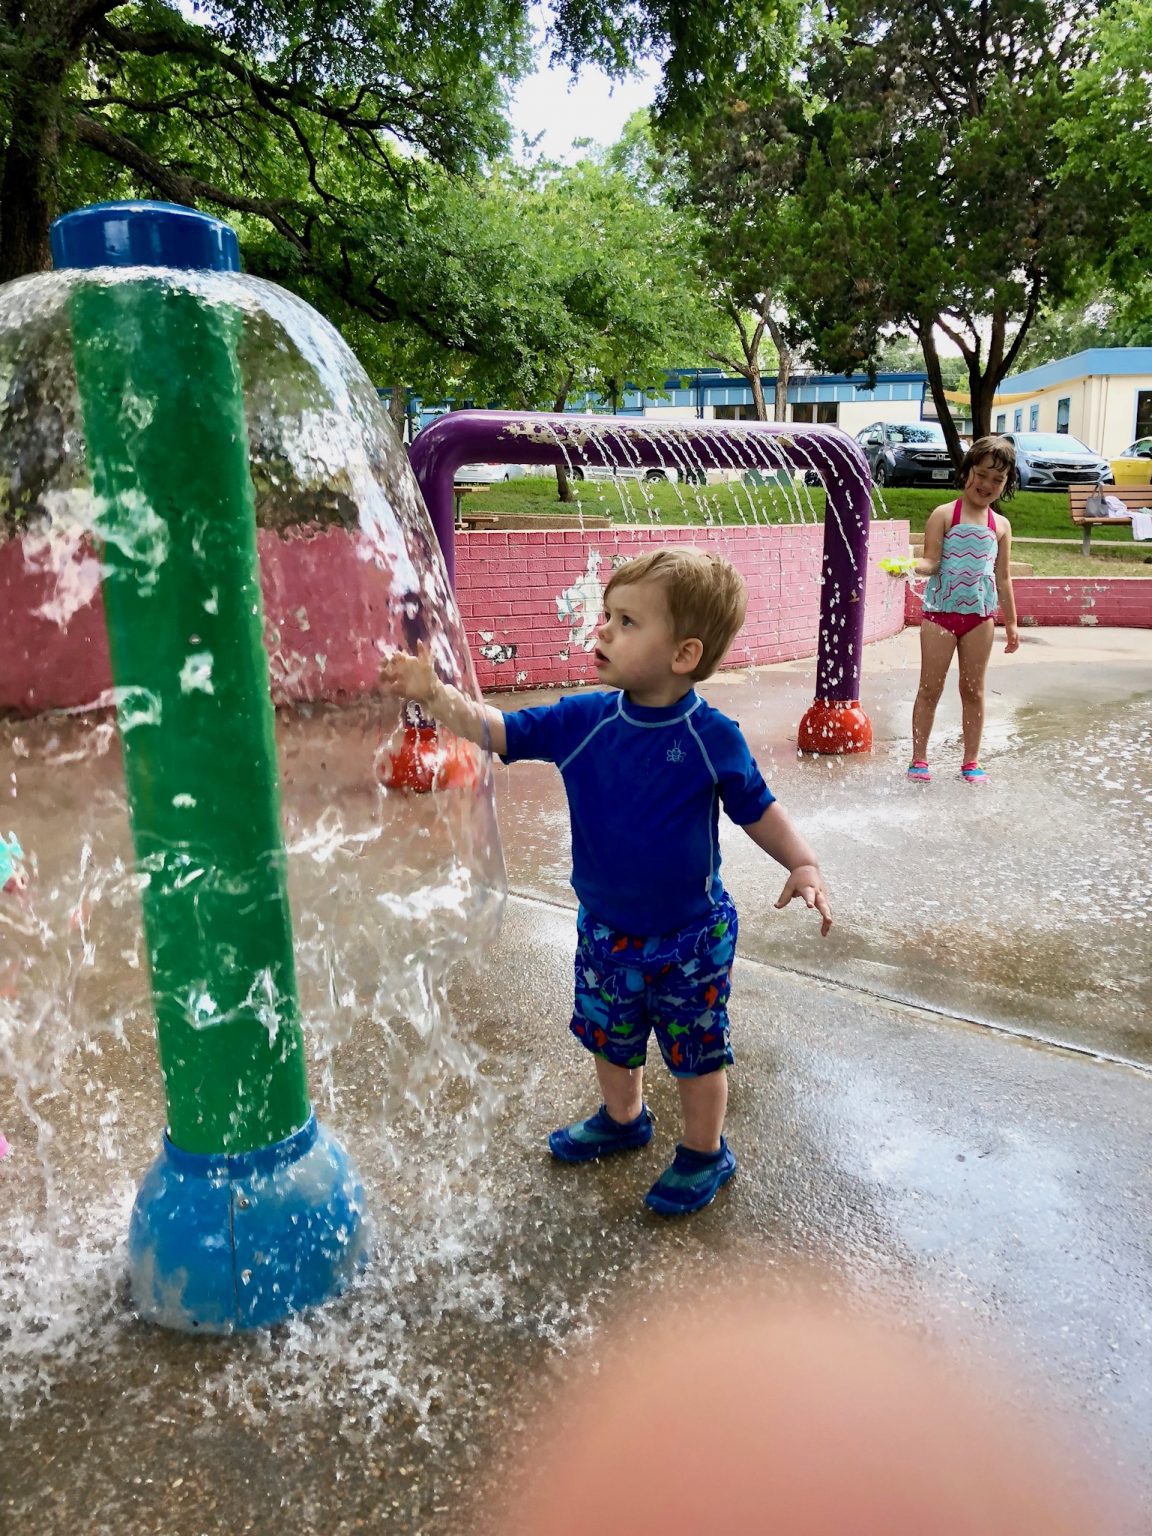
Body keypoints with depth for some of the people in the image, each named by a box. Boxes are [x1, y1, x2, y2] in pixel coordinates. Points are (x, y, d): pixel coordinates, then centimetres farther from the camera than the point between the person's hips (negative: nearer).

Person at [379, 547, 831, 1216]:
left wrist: (804, 865, -17)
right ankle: (623, 1118, 53)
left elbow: (758, 809, -5)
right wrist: (436, 694, -23)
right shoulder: (583, 721, -11)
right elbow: (497, 730, -9)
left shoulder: (713, 737, -19)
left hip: (691, 935, -4)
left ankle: (705, 1151, 39)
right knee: (609, 1036, 25)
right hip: (605, 929, 5)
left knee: (696, 1050, 14)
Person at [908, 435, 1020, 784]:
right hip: (940, 611, -3)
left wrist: (1011, 623, 13)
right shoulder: (944, 515, -2)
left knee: (973, 690, 9)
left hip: (980, 614, 3)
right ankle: (919, 759, 9)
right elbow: (932, 561, -10)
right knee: (930, 688, 1)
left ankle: (971, 762, 17)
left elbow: (1003, 578, 13)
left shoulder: (1001, 525, 9)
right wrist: (912, 567, -32)